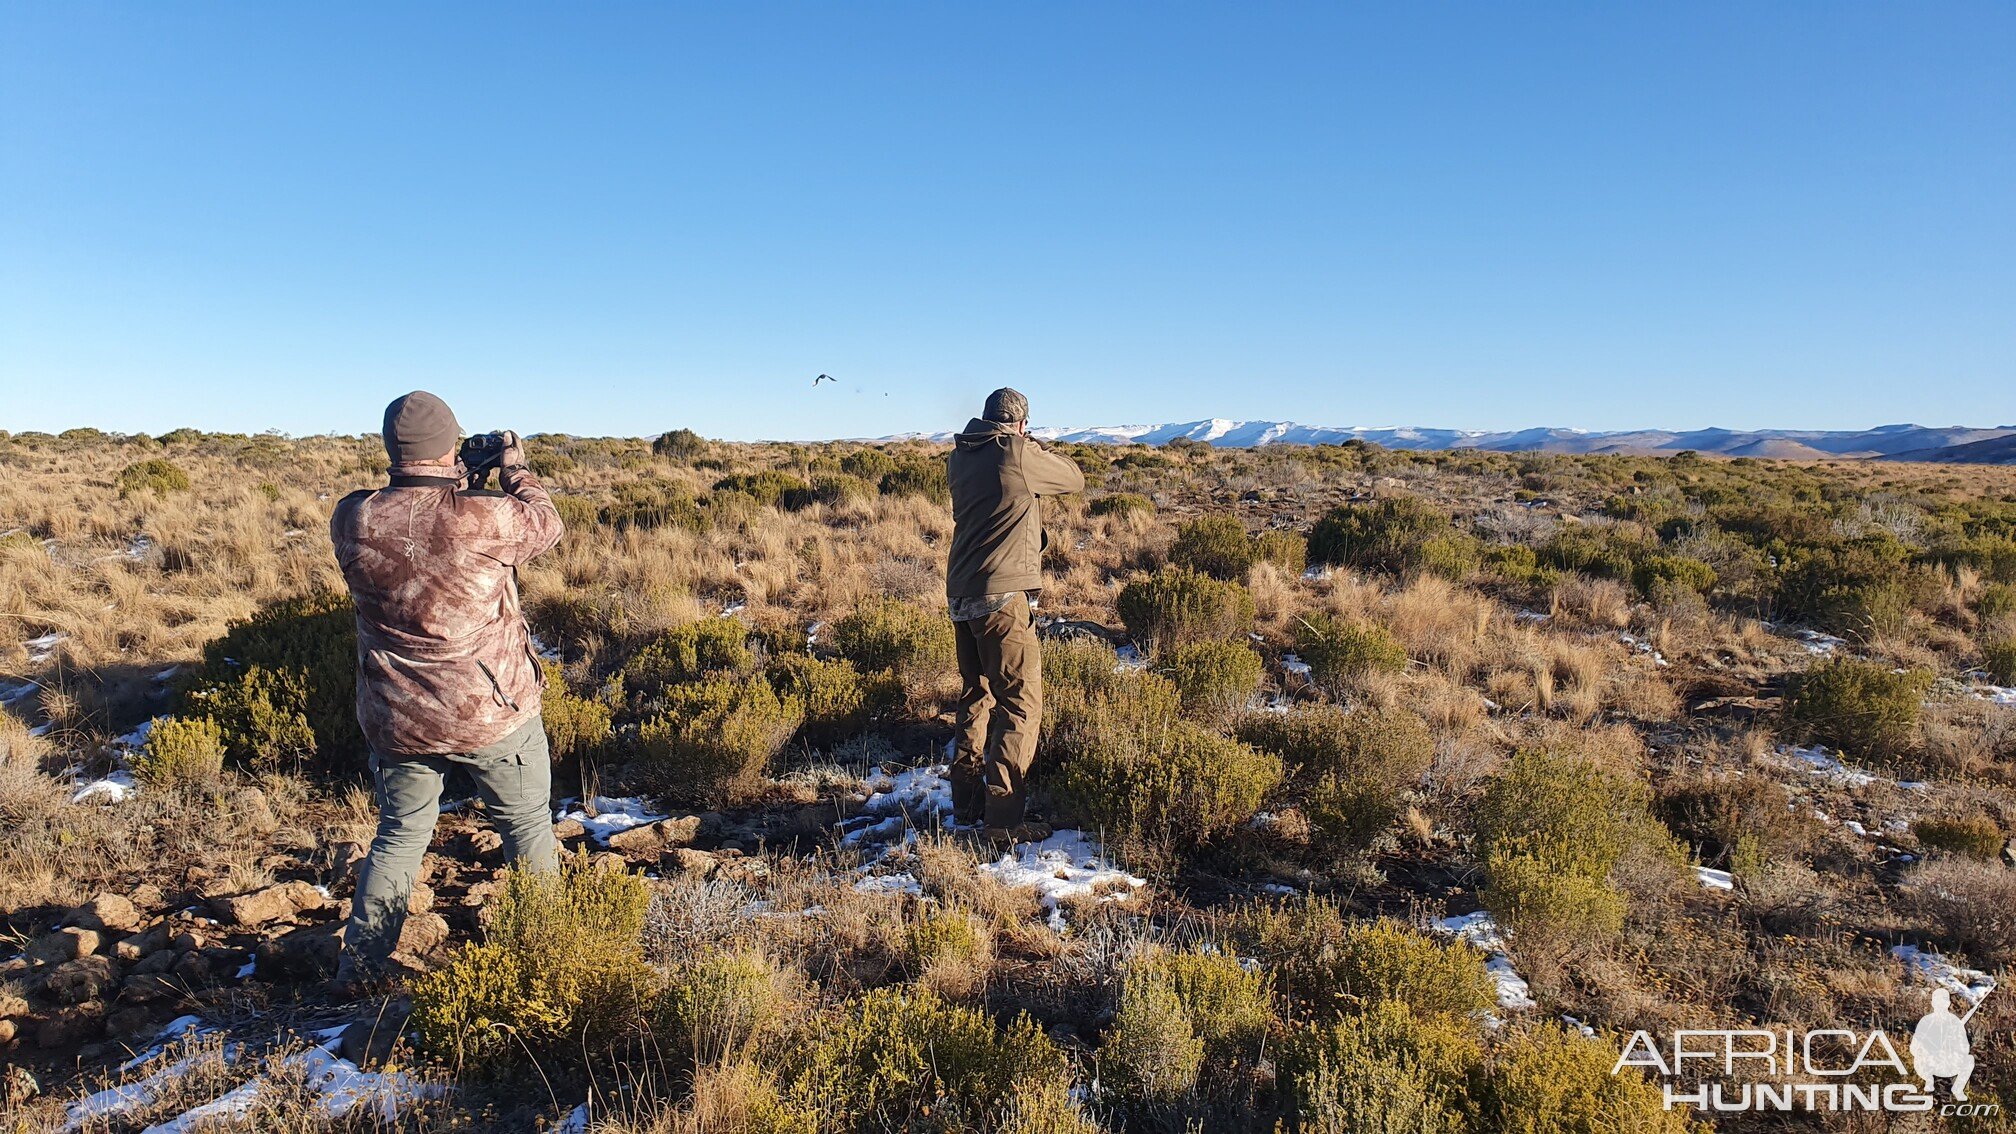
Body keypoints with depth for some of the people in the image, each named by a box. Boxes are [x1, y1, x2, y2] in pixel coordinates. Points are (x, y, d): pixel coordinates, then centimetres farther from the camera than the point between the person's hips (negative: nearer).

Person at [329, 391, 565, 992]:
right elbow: (545, 523, 0)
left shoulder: (351, 520, -9)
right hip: (492, 713, -3)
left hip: (395, 719, 4)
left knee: (399, 836, 21)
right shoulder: (482, 519, -21)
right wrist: (515, 471, 16)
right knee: (527, 828, 16)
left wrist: (449, 487, 17)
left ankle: (357, 969, 28)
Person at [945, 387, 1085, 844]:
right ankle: (1004, 819, -5)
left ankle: (966, 803, 25)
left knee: (975, 696, 18)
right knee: (1019, 703, -3)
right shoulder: (1020, 455, -11)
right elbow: (1074, 479, 4)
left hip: (961, 595, 8)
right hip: (1003, 596, -8)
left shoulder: (959, 458, 8)